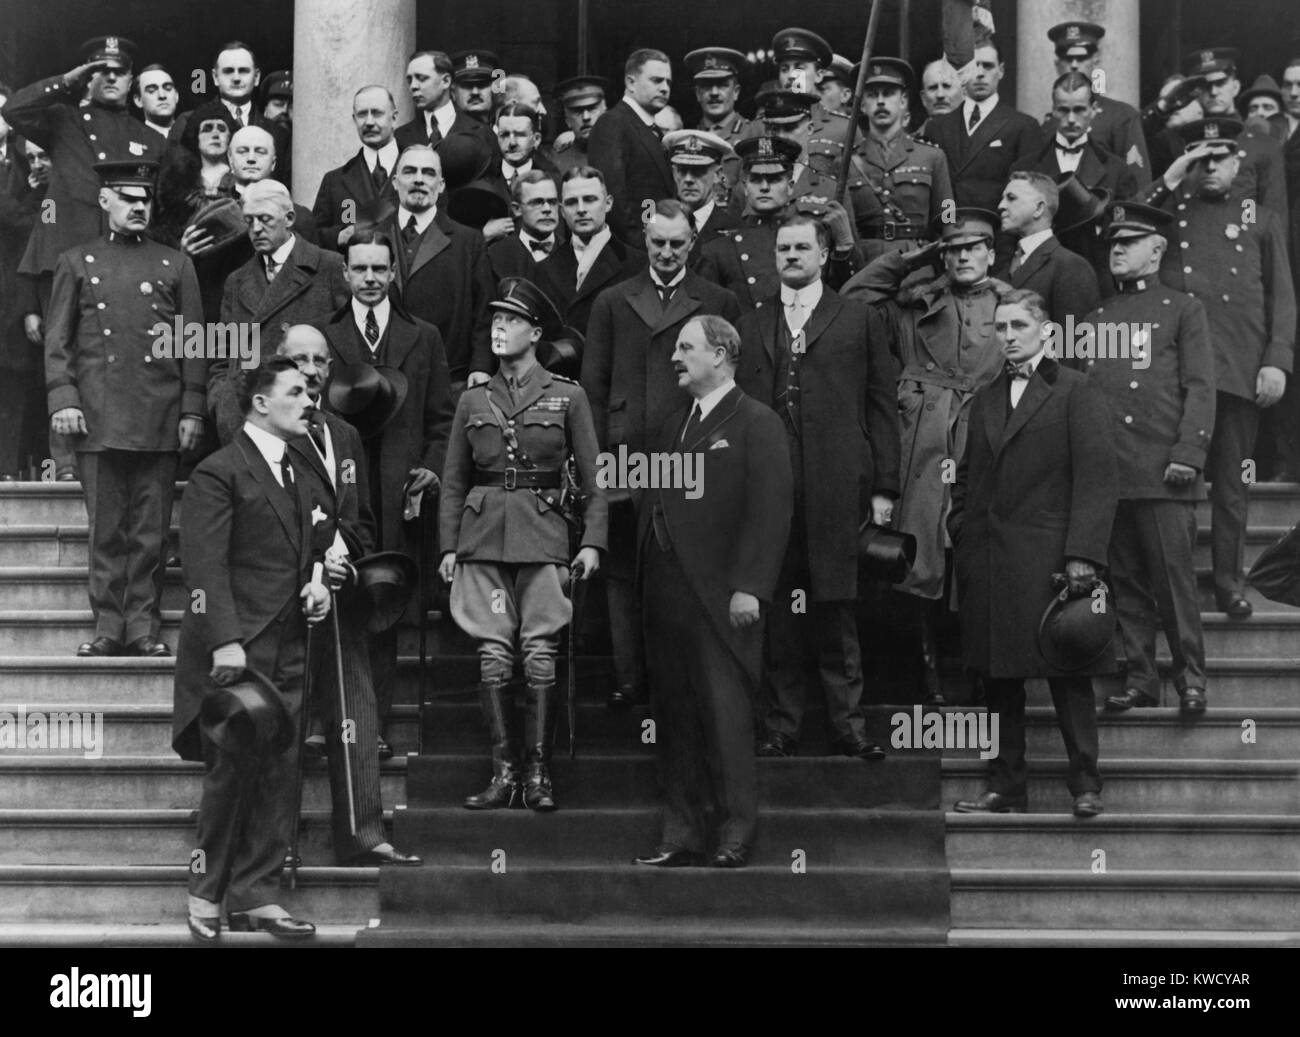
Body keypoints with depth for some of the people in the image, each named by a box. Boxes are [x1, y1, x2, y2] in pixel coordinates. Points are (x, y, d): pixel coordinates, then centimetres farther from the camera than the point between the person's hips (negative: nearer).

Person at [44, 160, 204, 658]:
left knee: (151, 532, 0)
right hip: (98, 419, 0)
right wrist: (62, 400, -5)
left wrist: (192, 411, 2)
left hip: (160, 420, 0)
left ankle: (144, 627, 6)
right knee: (106, 529, 0)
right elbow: (57, 340, 8)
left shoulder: (175, 265, 12)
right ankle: (108, 627, 5)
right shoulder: (76, 263, 11)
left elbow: (193, 343, 10)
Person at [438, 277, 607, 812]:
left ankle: (538, 773, 3)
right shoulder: (472, 400, 11)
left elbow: (592, 479, 4)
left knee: (540, 654, -4)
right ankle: (503, 772, 4)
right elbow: (453, 482, 14)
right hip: (483, 535, 2)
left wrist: (592, 542, -4)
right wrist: (448, 546, 7)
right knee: (492, 655, -1)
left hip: (542, 533, -2)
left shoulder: (567, 397, 4)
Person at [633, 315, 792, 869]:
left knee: (725, 714, -6)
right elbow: (653, 507, 17)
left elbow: (770, 510, -11)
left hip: (719, 599, -7)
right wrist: (644, 584, 8)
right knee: (674, 718, 8)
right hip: (664, 595, 7)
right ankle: (681, 834, 14)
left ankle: (735, 832, 1)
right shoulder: (673, 425, 20)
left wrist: (749, 588, -18)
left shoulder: (756, 424, -3)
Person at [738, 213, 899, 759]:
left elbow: (882, 404, 6)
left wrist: (884, 487, -1)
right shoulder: (750, 325, 15)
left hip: (836, 485, -2)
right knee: (775, 616, 3)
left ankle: (846, 724, 6)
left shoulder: (856, 319, 9)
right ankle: (780, 727, 9)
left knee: (836, 613, 0)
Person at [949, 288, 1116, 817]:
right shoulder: (985, 399, 17)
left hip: (1050, 559, -6)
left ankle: (1085, 784, 7)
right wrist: (961, 534, 9)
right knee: (998, 679, 8)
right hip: (987, 564, 6)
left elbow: (1097, 476, -8)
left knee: (1068, 675, -2)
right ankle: (1006, 787, 15)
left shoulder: (1076, 391, -2)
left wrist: (1083, 554, -15)